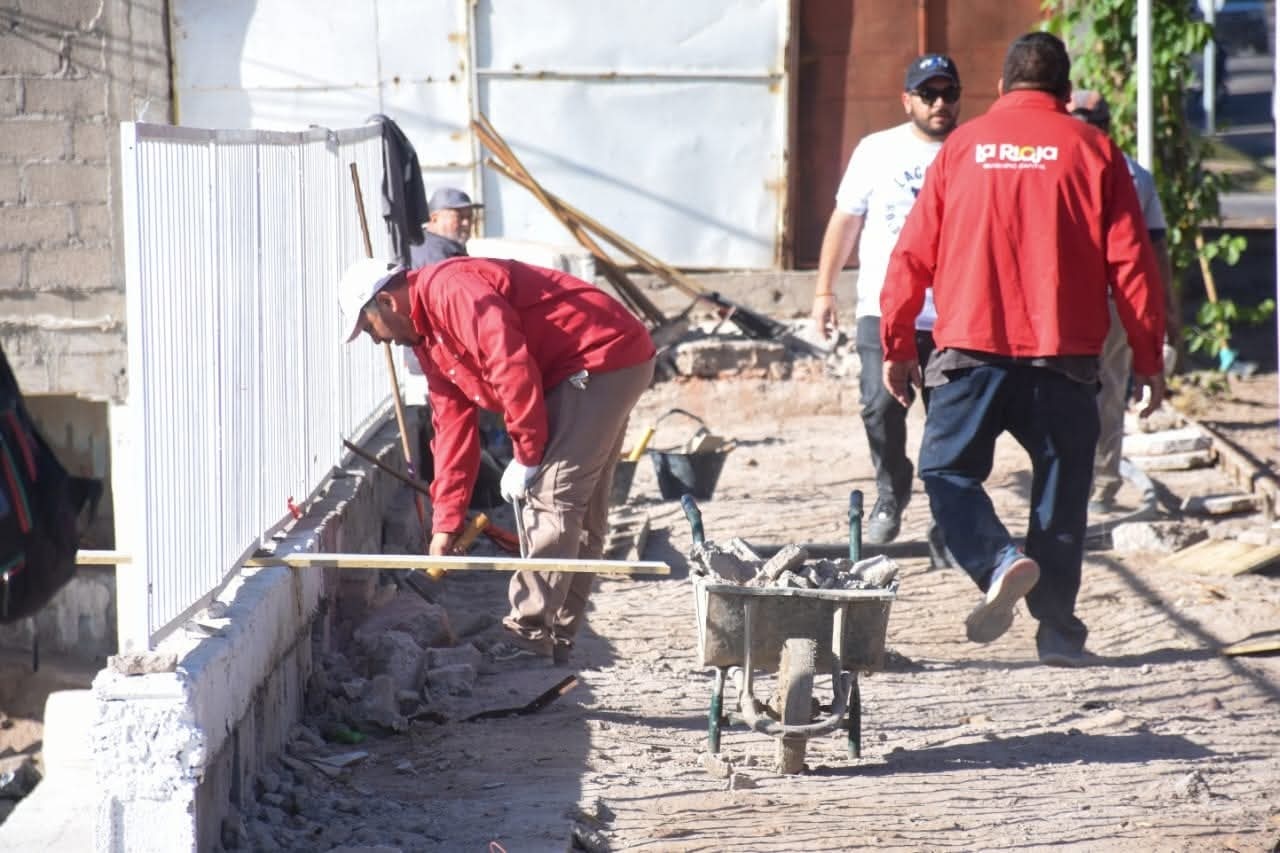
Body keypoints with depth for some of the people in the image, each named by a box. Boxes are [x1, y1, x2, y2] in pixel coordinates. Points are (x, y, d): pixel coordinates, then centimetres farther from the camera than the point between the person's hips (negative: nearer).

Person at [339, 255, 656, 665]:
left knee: (549, 496, -11)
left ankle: (530, 635, -9)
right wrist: (445, 526, 13)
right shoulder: (429, 338, 16)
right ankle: (557, 638, 16)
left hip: (603, 357, -11)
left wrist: (526, 457, -18)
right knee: (580, 510, 12)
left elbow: (511, 362, -26)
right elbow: (452, 428, 17)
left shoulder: (448, 289, -17)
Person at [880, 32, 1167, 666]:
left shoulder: (963, 145, 7)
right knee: (1060, 489, 9)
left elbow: (914, 252, 6)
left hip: (971, 348, 0)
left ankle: (999, 562, -18)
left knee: (948, 472, 8)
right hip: (1063, 354, 0)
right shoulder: (1093, 151, 4)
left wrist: (896, 345, 14)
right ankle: (1058, 630, 7)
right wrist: (1148, 360, 7)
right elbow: (1131, 264, 1)